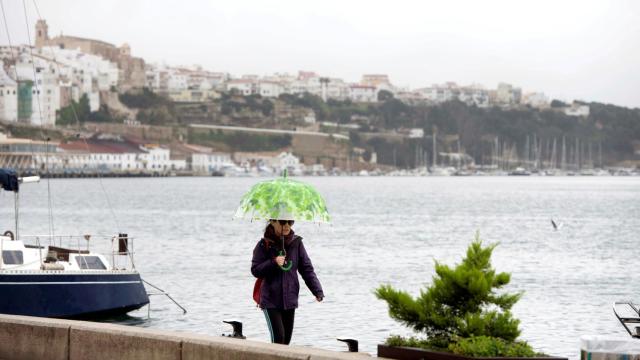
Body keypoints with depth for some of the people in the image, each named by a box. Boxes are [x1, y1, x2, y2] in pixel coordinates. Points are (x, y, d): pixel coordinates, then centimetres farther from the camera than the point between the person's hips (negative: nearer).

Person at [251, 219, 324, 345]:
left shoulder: (296, 243, 2)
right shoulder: (264, 245, -6)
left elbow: (307, 269, 3)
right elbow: (255, 270, -7)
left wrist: (317, 291, -7)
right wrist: (273, 263, -22)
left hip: (290, 299, 4)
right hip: (271, 300, -4)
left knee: (286, 338, 9)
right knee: (278, 337, -13)